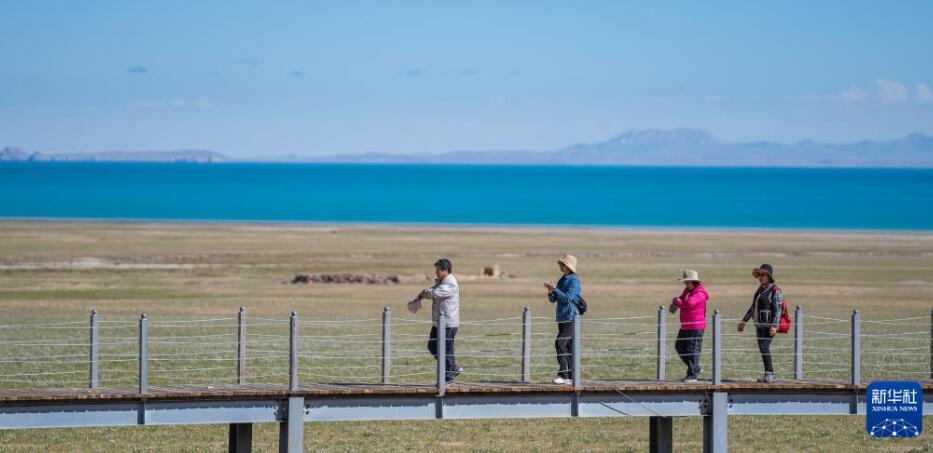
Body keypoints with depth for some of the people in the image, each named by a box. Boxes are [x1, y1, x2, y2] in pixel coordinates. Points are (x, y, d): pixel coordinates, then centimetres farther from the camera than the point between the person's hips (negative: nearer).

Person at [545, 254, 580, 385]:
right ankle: (571, 376, 12)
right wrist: (550, 292, -4)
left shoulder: (574, 281, -10)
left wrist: (555, 288, -20)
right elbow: (553, 300, 16)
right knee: (568, 347, 9)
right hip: (562, 318, 9)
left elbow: (568, 298, -20)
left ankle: (563, 374, -16)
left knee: (560, 344, -17)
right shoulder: (562, 280, 15)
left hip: (571, 317, -9)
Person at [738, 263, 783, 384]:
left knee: (764, 347, -16)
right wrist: (744, 321, 22)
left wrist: (774, 326, -24)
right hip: (759, 324, 8)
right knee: (762, 348, 9)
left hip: (769, 324, -8)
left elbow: (778, 309, -15)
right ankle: (769, 374, 16)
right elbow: (753, 307, 22)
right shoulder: (760, 289, 14)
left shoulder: (774, 290, -10)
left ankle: (769, 374, -11)